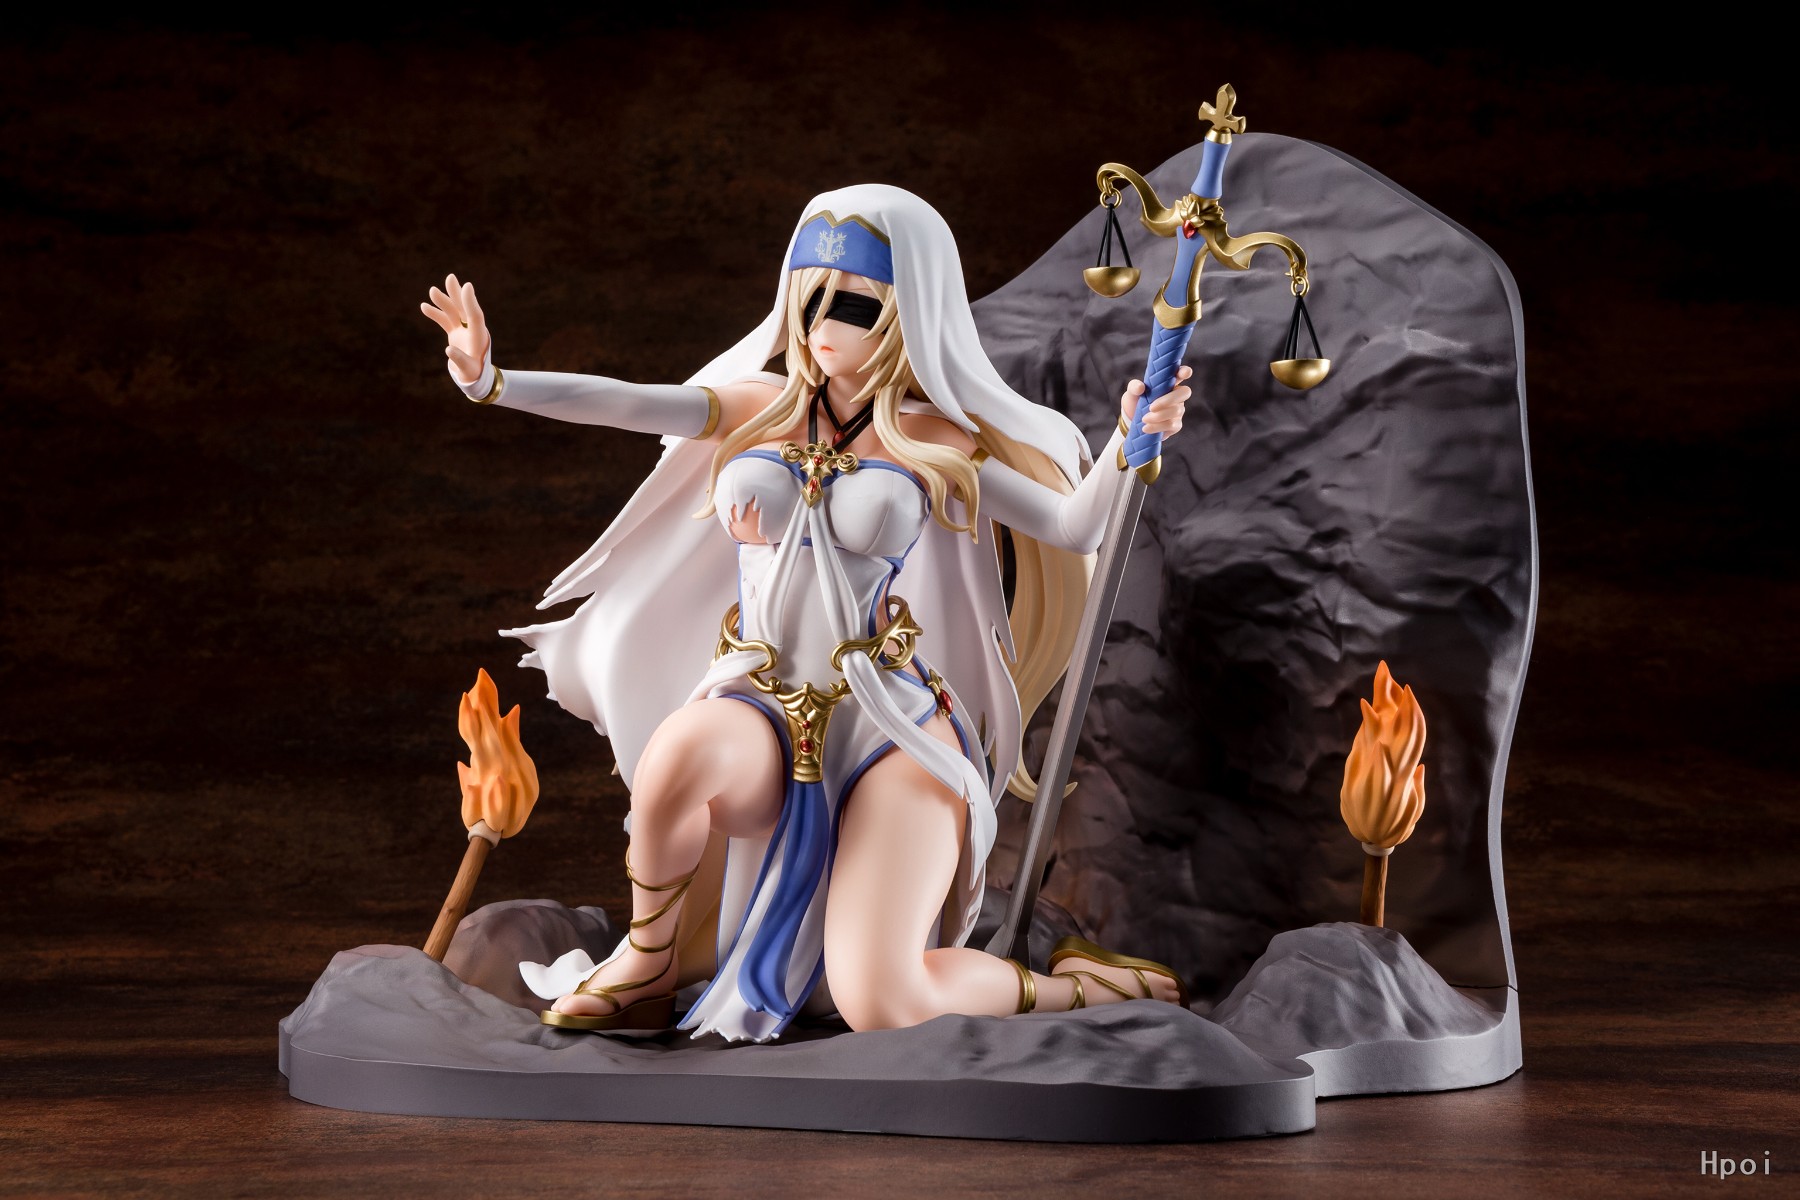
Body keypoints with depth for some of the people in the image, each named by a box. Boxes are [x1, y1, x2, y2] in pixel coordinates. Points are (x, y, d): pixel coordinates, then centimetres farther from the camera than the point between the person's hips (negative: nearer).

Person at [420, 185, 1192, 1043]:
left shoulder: (932, 441, 5)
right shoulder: (761, 406, 12)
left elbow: (1073, 528, -3)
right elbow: (622, 404, 0)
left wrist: (1130, 446, -21)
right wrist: (491, 380, -14)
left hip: (891, 728, -2)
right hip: (761, 713, 2)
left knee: (881, 1006, -21)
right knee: (682, 755, -38)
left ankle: (1062, 987, 11)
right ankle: (644, 967, -8)